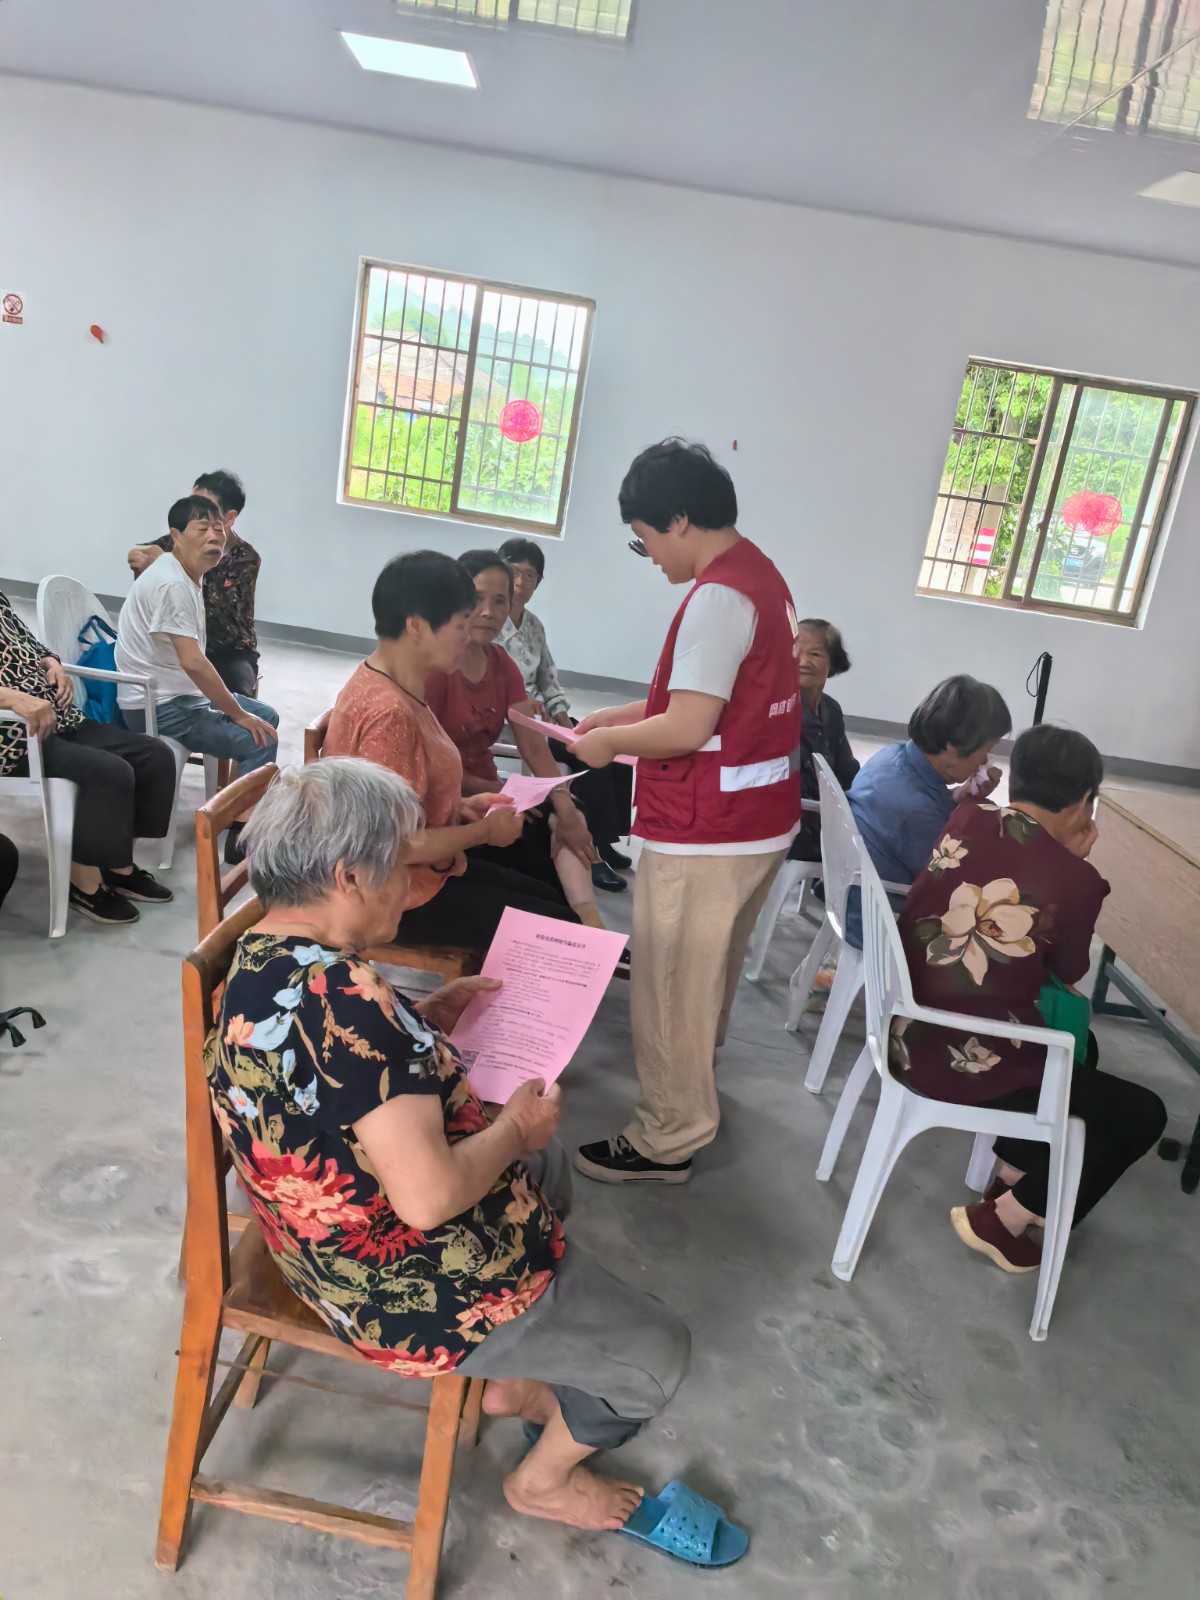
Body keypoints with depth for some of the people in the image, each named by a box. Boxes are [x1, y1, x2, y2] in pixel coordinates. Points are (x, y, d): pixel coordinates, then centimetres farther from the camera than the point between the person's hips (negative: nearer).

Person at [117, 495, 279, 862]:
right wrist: (239, 715, -20)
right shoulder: (172, 584, -22)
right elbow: (193, 663, -28)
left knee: (267, 717, 18)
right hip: (158, 706, -11)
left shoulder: (185, 576, 10)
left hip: (179, 692, 11)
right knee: (260, 740, -18)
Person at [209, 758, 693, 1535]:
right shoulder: (341, 994, -34)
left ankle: (520, 1380, 38)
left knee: (549, 1165, 33)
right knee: (658, 1354, 9)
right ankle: (543, 1480, 34)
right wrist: (515, 1128, -17)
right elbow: (428, 1195, -35)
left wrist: (424, 1020, 6)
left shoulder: (257, 963, -3)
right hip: (420, 1294, -10)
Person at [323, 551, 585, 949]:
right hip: (399, 893, -10)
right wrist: (486, 831, -15)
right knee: (562, 930, -3)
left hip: (422, 869, 10)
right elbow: (399, 843, -28)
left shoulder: (398, 686, 3)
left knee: (553, 896, 19)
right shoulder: (389, 712, -28)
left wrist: (460, 805, 2)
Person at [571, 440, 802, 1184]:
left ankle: (668, 1140, 18)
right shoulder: (758, 575, 11)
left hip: (706, 832, -10)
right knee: (707, 976, 24)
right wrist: (620, 716, 14)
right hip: (756, 819, 10)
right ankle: (692, 1095, 43)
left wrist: (609, 743, -8)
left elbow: (688, 728, -24)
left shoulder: (718, 595, -21)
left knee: (671, 986, 4)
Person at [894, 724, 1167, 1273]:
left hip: (909, 1031, 8)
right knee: (1142, 1115, 8)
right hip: (967, 1063, -8)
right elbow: (1070, 972, 2)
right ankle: (1000, 1221, 10)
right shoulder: (1074, 879, -17)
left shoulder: (966, 819, -1)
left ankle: (1012, 1180, 37)